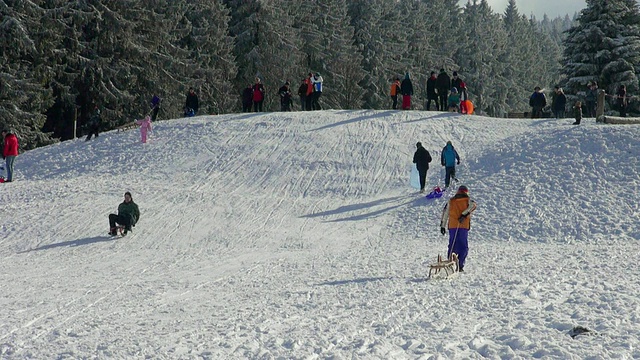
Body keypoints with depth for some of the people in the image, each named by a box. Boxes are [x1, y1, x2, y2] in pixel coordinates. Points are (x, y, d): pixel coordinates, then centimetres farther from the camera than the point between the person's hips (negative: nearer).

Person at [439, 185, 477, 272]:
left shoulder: (451, 201, 14)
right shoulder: (467, 200, 5)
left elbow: (445, 213, 13)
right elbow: (473, 205, -16)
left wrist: (443, 226, 16)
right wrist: (464, 214, -19)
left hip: (452, 226, 3)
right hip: (464, 226, -3)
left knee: (453, 246, 10)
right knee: (463, 247, 4)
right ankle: (460, 266, -5)